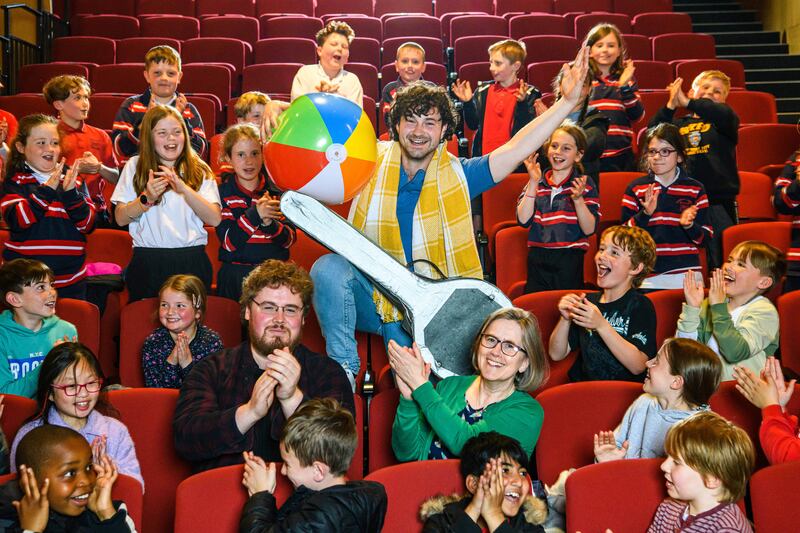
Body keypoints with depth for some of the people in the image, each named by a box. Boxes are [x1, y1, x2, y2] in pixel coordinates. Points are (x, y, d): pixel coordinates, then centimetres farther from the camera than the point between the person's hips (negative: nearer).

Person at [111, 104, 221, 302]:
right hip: (148, 262, 0)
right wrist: (147, 198, -17)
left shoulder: (199, 171, 7)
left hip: (192, 262, 1)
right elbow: (120, 218, 0)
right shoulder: (135, 166, 6)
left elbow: (215, 219, -7)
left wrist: (184, 189, -19)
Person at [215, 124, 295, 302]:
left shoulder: (277, 191, 8)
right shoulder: (223, 193, 2)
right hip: (237, 272, -2)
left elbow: (290, 239, 3)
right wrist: (254, 214, -19)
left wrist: (270, 224, -16)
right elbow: (229, 242, -7)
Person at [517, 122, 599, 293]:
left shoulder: (584, 184, 1)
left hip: (569, 261, -2)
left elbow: (590, 229, -8)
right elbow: (523, 220, -7)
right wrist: (534, 183, -10)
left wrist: (578, 198, -20)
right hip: (537, 259, 2)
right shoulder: (536, 183, 8)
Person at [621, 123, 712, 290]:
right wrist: (645, 213, -16)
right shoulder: (635, 189, 2)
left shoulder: (695, 189, 4)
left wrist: (689, 225, -15)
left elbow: (705, 239, 5)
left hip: (686, 275, 1)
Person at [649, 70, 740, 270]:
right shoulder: (678, 123, 12)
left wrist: (687, 103, -24)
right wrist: (670, 106, -17)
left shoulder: (725, 121, 7)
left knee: (721, 260, -2)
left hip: (719, 203, -2)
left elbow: (725, 115, -17)